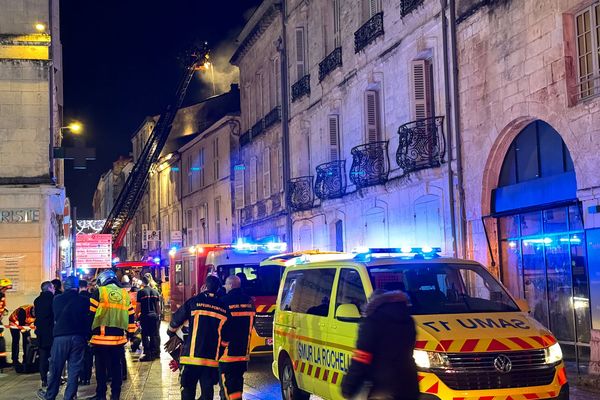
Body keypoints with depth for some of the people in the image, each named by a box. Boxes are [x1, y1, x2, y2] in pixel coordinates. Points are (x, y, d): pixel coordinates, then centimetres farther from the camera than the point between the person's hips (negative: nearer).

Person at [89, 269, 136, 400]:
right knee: (117, 367, 9)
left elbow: (90, 314, -2)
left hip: (101, 337, -3)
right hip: (119, 337, 3)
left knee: (101, 367, 4)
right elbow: (130, 316, 13)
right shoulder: (125, 294, 11)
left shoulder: (99, 292, -1)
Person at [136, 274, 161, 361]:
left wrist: (137, 314, 6)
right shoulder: (155, 292, 5)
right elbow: (158, 305, 8)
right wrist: (158, 314, 18)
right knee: (154, 335, 10)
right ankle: (155, 352, 14)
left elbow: (138, 306, -7)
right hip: (154, 315, 4)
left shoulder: (141, 292, -7)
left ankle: (148, 354, -3)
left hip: (145, 316, -4)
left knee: (145, 335, 1)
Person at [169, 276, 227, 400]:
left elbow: (176, 320, 5)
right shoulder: (223, 307, 6)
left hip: (192, 355, -2)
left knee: (188, 390, 4)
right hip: (212, 357, 2)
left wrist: (171, 333, 25)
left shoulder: (195, 301, -1)